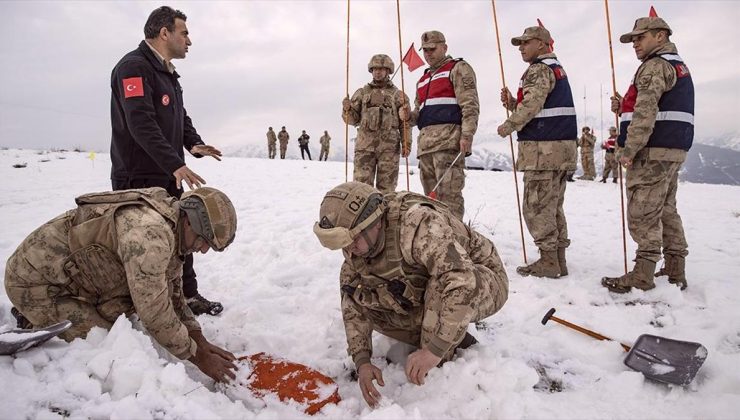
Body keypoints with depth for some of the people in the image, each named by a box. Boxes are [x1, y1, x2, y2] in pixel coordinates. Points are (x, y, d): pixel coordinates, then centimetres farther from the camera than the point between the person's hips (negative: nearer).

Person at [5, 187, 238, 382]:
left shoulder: (171, 233, -1)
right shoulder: (150, 232, -32)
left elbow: (173, 295, 6)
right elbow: (154, 312, -29)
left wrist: (200, 342, -3)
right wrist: (197, 357, -18)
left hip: (65, 276, 9)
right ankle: (32, 331, 5)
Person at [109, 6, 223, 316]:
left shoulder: (167, 73, 17)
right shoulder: (134, 66, -14)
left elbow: (180, 117, 21)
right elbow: (141, 122, -25)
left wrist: (194, 144, 0)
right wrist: (175, 163, -32)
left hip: (168, 176, 10)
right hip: (138, 178, -9)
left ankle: (187, 294, 25)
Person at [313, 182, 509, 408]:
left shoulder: (418, 222, -36)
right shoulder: (357, 243, -13)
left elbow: (463, 282, -45)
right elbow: (352, 300, -9)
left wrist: (434, 351, -43)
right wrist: (362, 360, -18)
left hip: (484, 284, -6)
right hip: (428, 295, 7)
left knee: (448, 289, -39)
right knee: (365, 301, -10)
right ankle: (452, 338, 1)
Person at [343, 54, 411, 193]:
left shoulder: (398, 95, 12)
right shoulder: (362, 92, 16)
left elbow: (405, 122, 7)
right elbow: (353, 119, 13)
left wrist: (406, 143, -4)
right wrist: (347, 109, -8)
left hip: (389, 146, -1)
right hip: (365, 145, 1)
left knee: (386, 186, 1)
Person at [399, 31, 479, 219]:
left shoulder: (458, 69, 7)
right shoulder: (423, 80, 30)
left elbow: (470, 105, -5)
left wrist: (467, 135, -17)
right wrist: (409, 116, 8)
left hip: (449, 140, -7)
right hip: (426, 142, 8)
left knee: (448, 194, -15)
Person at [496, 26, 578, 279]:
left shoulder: (539, 69, -8)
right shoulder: (557, 69, 23)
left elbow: (531, 106, -20)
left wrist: (508, 126, -5)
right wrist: (511, 103, 9)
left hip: (543, 148, -10)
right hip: (562, 146, 10)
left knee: (536, 207, -4)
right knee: (553, 206, 13)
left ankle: (548, 262, 0)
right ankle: (558, 260, 18)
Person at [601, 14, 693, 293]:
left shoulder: (655, 65, -9)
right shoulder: (678, 66, 23)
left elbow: (646, 112, -20)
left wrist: (628, 149, -20)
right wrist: (624, 106, 11)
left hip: (652, 151, -10)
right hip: (674, 149, 10)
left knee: (643, 213, -7)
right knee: (666, 211, 13)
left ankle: (643, 276, -4)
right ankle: (675, 273, 19)